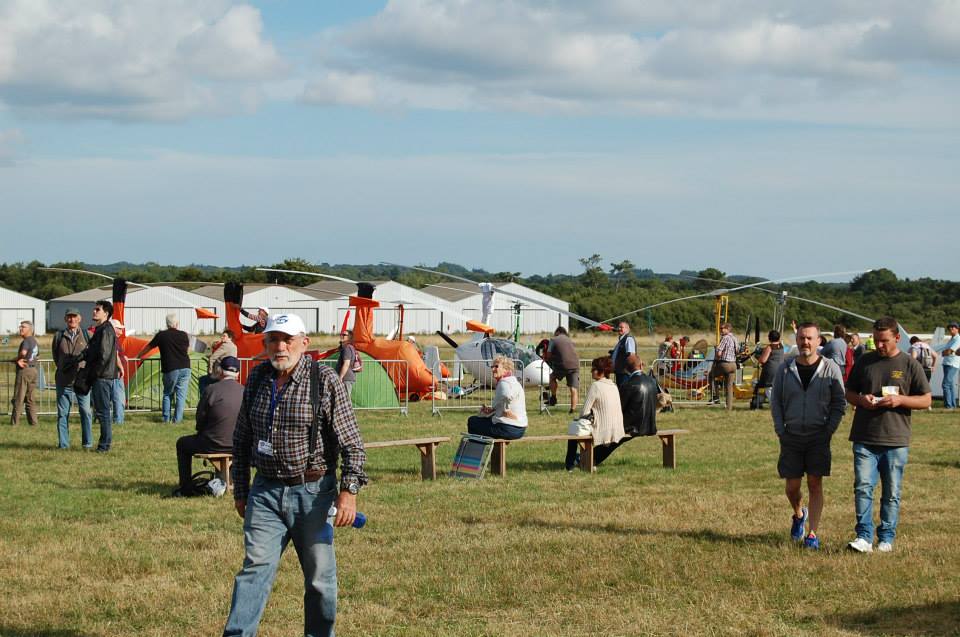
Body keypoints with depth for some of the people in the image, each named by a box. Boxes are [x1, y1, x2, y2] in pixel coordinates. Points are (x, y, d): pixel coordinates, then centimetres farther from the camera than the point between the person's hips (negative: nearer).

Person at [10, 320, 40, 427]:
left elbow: (23, 353, -31)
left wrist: (16, 359, -11)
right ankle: (33, 421, 10)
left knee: (19, 398, -3)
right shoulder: (35, 341, 16)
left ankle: (15, 421, -1)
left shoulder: (26, 341, -13)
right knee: (31, 398, 12)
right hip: (34, 369, 9)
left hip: (24, 370, -9)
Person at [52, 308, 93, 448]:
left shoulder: (86, 335, 5)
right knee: (63, 413, 3)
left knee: (86, 412, -1)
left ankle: (88, 443, 9)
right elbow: (56, 358, 17)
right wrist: (62, 368, 11)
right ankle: (63, 444, 9)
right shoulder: (59, 336, 7)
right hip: (64, 382, 1)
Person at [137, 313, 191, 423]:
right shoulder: (184, 335, 5)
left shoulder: (161, 335, 2)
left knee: (167, 394, 13)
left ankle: (166, 418, 12)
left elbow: (148, 347, 15)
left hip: (170, 370, -1)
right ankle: (177, 419, 1)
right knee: (181, 394, 5)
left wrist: (138, 356, 31)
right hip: (185, 368, 1)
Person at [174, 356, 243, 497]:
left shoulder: (212, 390, -14)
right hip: (238, 446, 5)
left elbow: (200, 418, -6)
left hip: (213, 445, -4)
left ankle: (186, 488, 25)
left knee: (182, 443, 23)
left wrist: (201, 431, 15)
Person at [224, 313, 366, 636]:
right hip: (265, 491, 3)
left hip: (313, 492, -3)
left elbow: (351, 442, -8)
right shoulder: (256, 379, 7)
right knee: (255, 567, -7)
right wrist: (240, 491, 16)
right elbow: (241, 440, 16)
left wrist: (349, 490, -16)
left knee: (319, 575, 6)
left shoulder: (325, 380, -7)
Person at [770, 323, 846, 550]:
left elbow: (839, 404, 3)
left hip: (818, 437, -2)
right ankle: (799, 514, 36)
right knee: (792, 486, 5)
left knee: (815, 484, -3)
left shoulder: (831, 369, -1)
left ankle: (812, 533, 3)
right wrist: (780, 430, -1)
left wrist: (828, 431, -7)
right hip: (791, 436, 2)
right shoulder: (785, 369, 4)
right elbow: (775, 402, 9)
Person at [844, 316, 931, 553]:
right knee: (863, 487, -9)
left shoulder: (910, 365, 2)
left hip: (896, 440, -1)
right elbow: (848, 393, 17)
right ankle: (864, 536, -8)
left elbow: (926, 400, 3)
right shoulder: (864, 362, 9)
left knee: (892, 493, 5)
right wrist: (861, 400, -6)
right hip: (864, 438, 1)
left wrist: (900, 400, -13)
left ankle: (886, 538, 15)